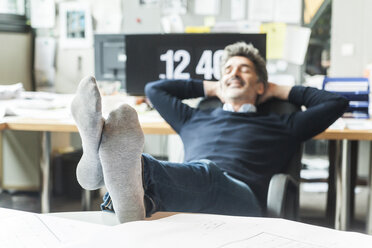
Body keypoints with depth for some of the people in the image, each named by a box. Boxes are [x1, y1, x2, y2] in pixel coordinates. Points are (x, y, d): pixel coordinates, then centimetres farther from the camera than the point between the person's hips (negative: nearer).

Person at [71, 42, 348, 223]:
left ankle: (134, 168, -69)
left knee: (205, 174, -38)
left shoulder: (281, 127, 30)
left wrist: (279, 90, 37)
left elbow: (336, 102, 28)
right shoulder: (194, 120, 39)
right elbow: (154, 89, 51)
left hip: (240, 194, -4)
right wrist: (211, 87, 49)